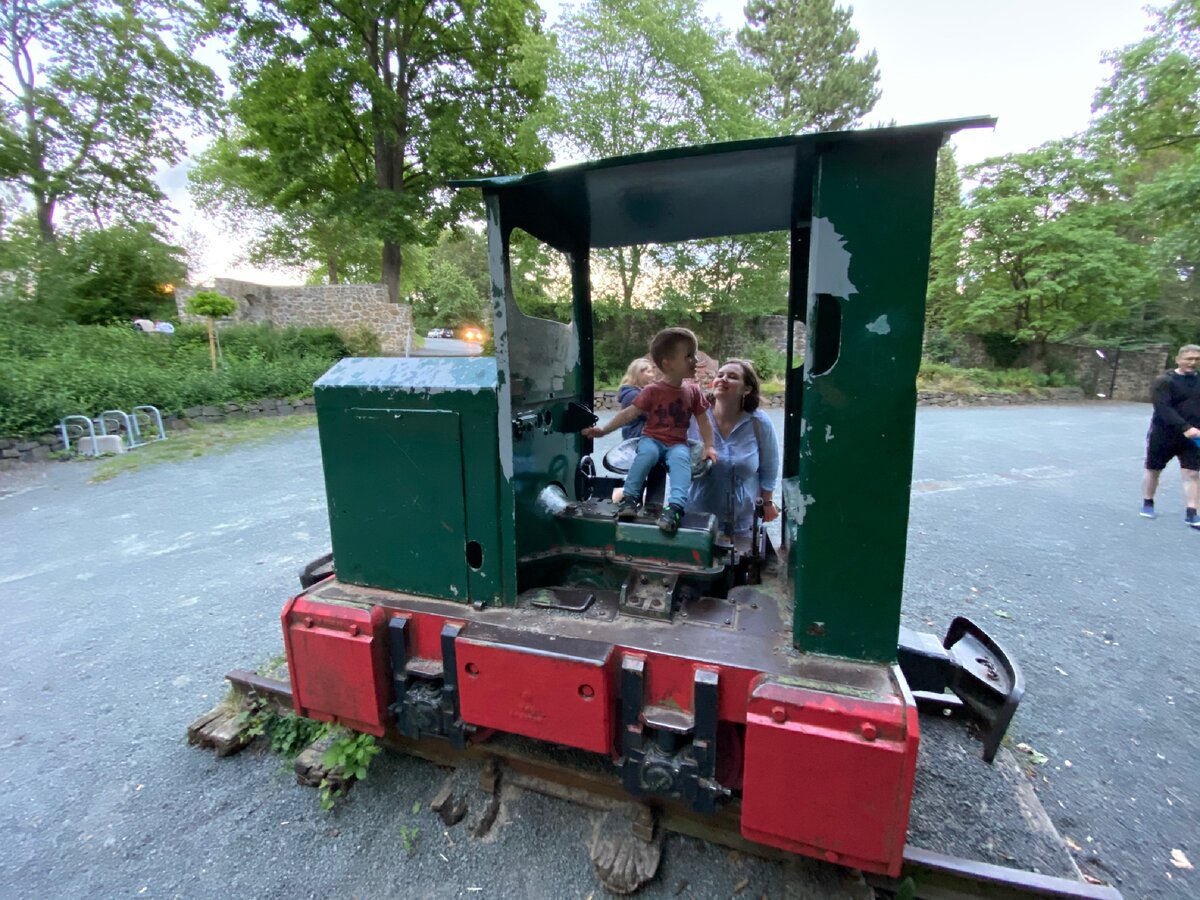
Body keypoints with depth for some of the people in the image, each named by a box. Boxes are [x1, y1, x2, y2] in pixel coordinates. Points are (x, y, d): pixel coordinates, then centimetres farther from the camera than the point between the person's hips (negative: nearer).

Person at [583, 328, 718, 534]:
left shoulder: (693, 390, 4)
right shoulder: (653, 390, -6)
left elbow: (703, 421, 11)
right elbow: (629, 413, -8)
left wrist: (709, 446, 0)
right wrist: (603, 430, -15)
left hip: (677, 443, 1)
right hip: (652, 439, -1)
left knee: (681, 459, -32)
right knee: (647, 452, -35)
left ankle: (675, 506, -46)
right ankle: (630, 497, -25)